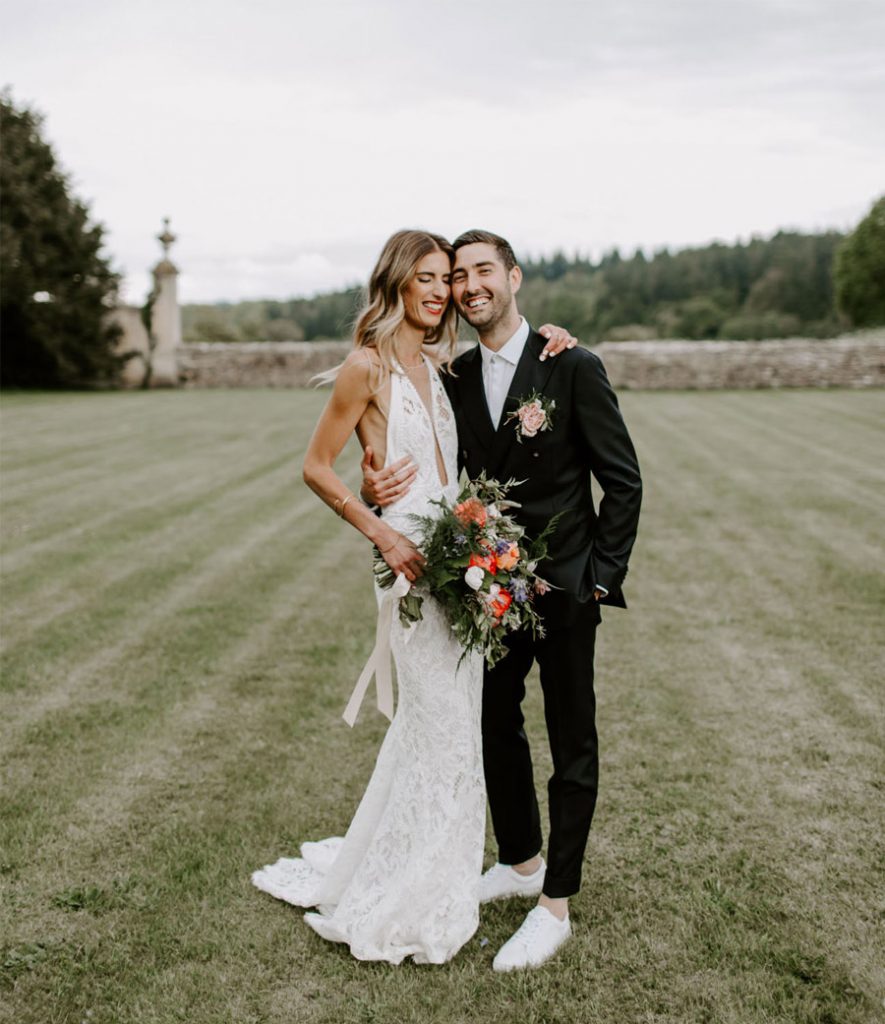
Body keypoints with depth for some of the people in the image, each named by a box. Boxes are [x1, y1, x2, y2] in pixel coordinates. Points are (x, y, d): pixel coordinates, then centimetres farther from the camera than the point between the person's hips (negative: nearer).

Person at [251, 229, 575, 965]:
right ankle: (416, 906, 15)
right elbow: (318, 467, -7)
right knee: (445, 724, -2)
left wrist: (545, 340, 9)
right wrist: (383, 535, -15)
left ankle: (370, 872, 34)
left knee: (429, 722, 15)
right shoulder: (369, 367, -8)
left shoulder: (439, 367, 12)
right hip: (412, 560, -8)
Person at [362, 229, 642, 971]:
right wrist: (381, 490, -12)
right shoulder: (456, 379, 4)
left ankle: (556, 905, 18)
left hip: (562, 589, -5)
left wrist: (602, 577, -13)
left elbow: (623, 480, -9)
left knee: (573, 746, 6)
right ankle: (521, 862, 38)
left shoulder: (572, 368, -11)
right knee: (496, 728, 18)